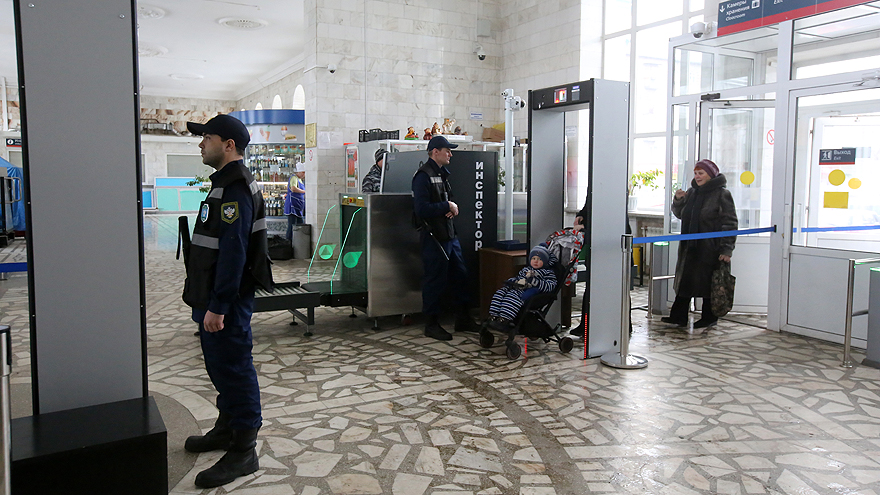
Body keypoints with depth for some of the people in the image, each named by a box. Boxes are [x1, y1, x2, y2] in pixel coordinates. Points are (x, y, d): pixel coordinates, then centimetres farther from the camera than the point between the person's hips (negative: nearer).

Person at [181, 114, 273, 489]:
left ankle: (242, 451, 9)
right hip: (213, 296, 11)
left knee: (233, 369, -2)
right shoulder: (226, 183, 16)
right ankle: (226, 429, 38)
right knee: (221, 366, 21)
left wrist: (218, 306, -26)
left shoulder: (235, 189, -18)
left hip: (227, 301, -11)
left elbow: (233, 252, -25)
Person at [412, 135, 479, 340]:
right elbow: (421, 209, -23)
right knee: (435, 280, -1)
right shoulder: (423, 176, -14)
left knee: (460, 275, 13)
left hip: (450, 234, 10)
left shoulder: (442, 173, 17)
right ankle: (432, 325, 12)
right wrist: (447, 206, -13)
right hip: (433, 237, -9)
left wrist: (453, 208, 2)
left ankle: (463, 319, 25)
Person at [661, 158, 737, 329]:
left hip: (710, 248, -7)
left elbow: (730, 224, -11)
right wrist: (678, 200, 1)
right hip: (689, 246, 7)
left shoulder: (722, 194, -8)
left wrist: (726, 249, -17)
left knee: (707, 282, 3)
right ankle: (679, 316, 15)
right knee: (684, 279, 8)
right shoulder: (692, 192, 12)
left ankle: (709, 317, 17)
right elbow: (680, 214, 22)